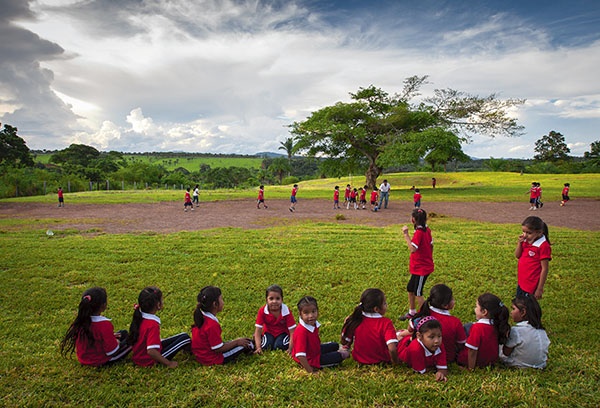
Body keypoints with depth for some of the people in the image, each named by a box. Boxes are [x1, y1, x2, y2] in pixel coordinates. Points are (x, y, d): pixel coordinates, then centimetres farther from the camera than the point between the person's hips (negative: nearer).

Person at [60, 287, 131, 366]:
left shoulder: (81, 319, -11)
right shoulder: (104, 325, -33)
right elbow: (112, 351, -26)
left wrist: (111, 336, 8)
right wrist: (116, 342, -5)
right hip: (100, 361, -6)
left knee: (123, 333, 17)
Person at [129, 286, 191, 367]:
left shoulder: (138, 316, -9)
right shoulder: (153, 324, -33)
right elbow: (151, 351, -37)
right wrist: (168, 363, -27)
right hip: (149, 361, -9)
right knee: (185, 338, -2)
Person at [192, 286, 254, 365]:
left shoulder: (200, 316, -3)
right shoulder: (212, 325, -30)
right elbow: (218, 349, -23)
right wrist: (236, 342, -10)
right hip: (211, 359, -9)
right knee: (248, 344, -6)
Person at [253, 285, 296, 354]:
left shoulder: (287, 312, -25)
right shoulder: (262, 311, -21)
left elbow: (292, 332, -22)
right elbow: (258, 330, -19)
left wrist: (290, 348, -29)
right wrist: (258, 347, -28)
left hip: (283, 333, -2)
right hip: (269, 333, 2)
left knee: (279, 347, -27)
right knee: (265, 347, -23)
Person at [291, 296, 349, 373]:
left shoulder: (313, 324, -11)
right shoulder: (301, 332, -37)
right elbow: (300, 355, -39)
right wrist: (310, 371, -34)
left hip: (316, 350, 9)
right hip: (310, 359, -9)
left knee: (335, 345, 24)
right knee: (342, 355, -2)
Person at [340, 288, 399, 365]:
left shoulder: (355, 319, -14)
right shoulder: (385, 323, -24)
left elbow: (345, 342, -4)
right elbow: (392, 349, -32)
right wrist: (395, 362, -15)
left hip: (359, 359, 3)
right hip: (381, 360, -3)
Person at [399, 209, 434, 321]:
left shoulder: (419, 232, -23)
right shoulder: (427, 230, 5)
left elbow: (412, 249, -32)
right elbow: (431, 245, 14)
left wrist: (406, 234, -30)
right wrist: (429, 258, 25)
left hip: (422, 268, -9)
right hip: (419, 266, 9)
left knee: (417, 293, 2)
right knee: (410, 288, 18)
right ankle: (412, 313, 31)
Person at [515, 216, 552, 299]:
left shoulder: (543, 246, -22)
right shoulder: (526, 241, 0)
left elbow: (544, 269, -19)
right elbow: (517, 255, 4)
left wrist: (540, 288, -17)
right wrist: (520, 242, -12)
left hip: (532, 285, -7)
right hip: (521, 282, 7)